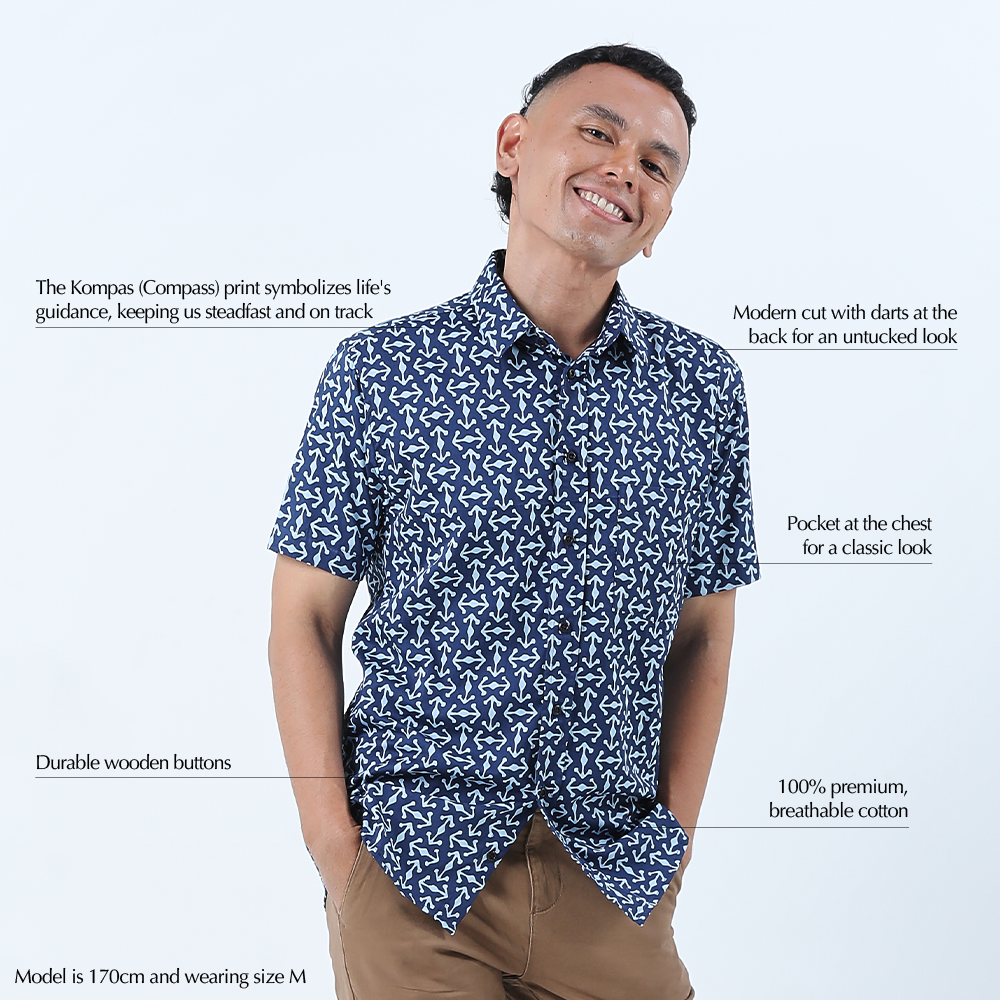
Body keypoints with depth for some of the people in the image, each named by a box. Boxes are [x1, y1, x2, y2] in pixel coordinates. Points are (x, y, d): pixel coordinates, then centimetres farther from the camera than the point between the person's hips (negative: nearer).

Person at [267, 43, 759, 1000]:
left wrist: (676, 838, 3)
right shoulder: (379, 372, -5)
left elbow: (703, 631, 8)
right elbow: (303, 618, -2)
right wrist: (335, 851, -7)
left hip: (615, 881, 2)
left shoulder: (705, 388, 2)